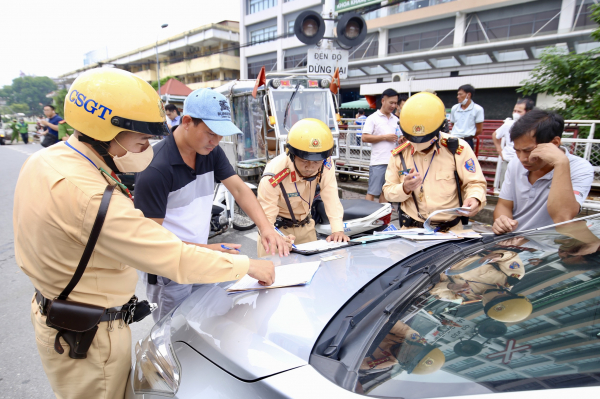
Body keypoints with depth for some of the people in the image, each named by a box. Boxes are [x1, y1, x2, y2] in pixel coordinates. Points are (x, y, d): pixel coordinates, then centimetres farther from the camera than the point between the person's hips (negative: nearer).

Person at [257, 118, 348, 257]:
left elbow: (331, 198, -21)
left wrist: (338, 229, -35)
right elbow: (265, 219, -31)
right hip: (279, 228, -4)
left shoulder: (326, 164, -21)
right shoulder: (273, 178, -33)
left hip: (306, 227, 4)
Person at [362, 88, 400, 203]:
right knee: (372, 191, -4)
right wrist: (385, 137, -11)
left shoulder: (396, 120, 16)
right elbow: (365, 137, -9)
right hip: (378, 162, -6)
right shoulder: (373, 118, -1)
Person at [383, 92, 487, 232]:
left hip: (450, 230, 1)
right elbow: (388, 191, 11)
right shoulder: (399, 154, 7)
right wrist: (404, 189, -11)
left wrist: (474, 198, -14)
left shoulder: (457, 149, 0)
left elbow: (475, 183, 8)